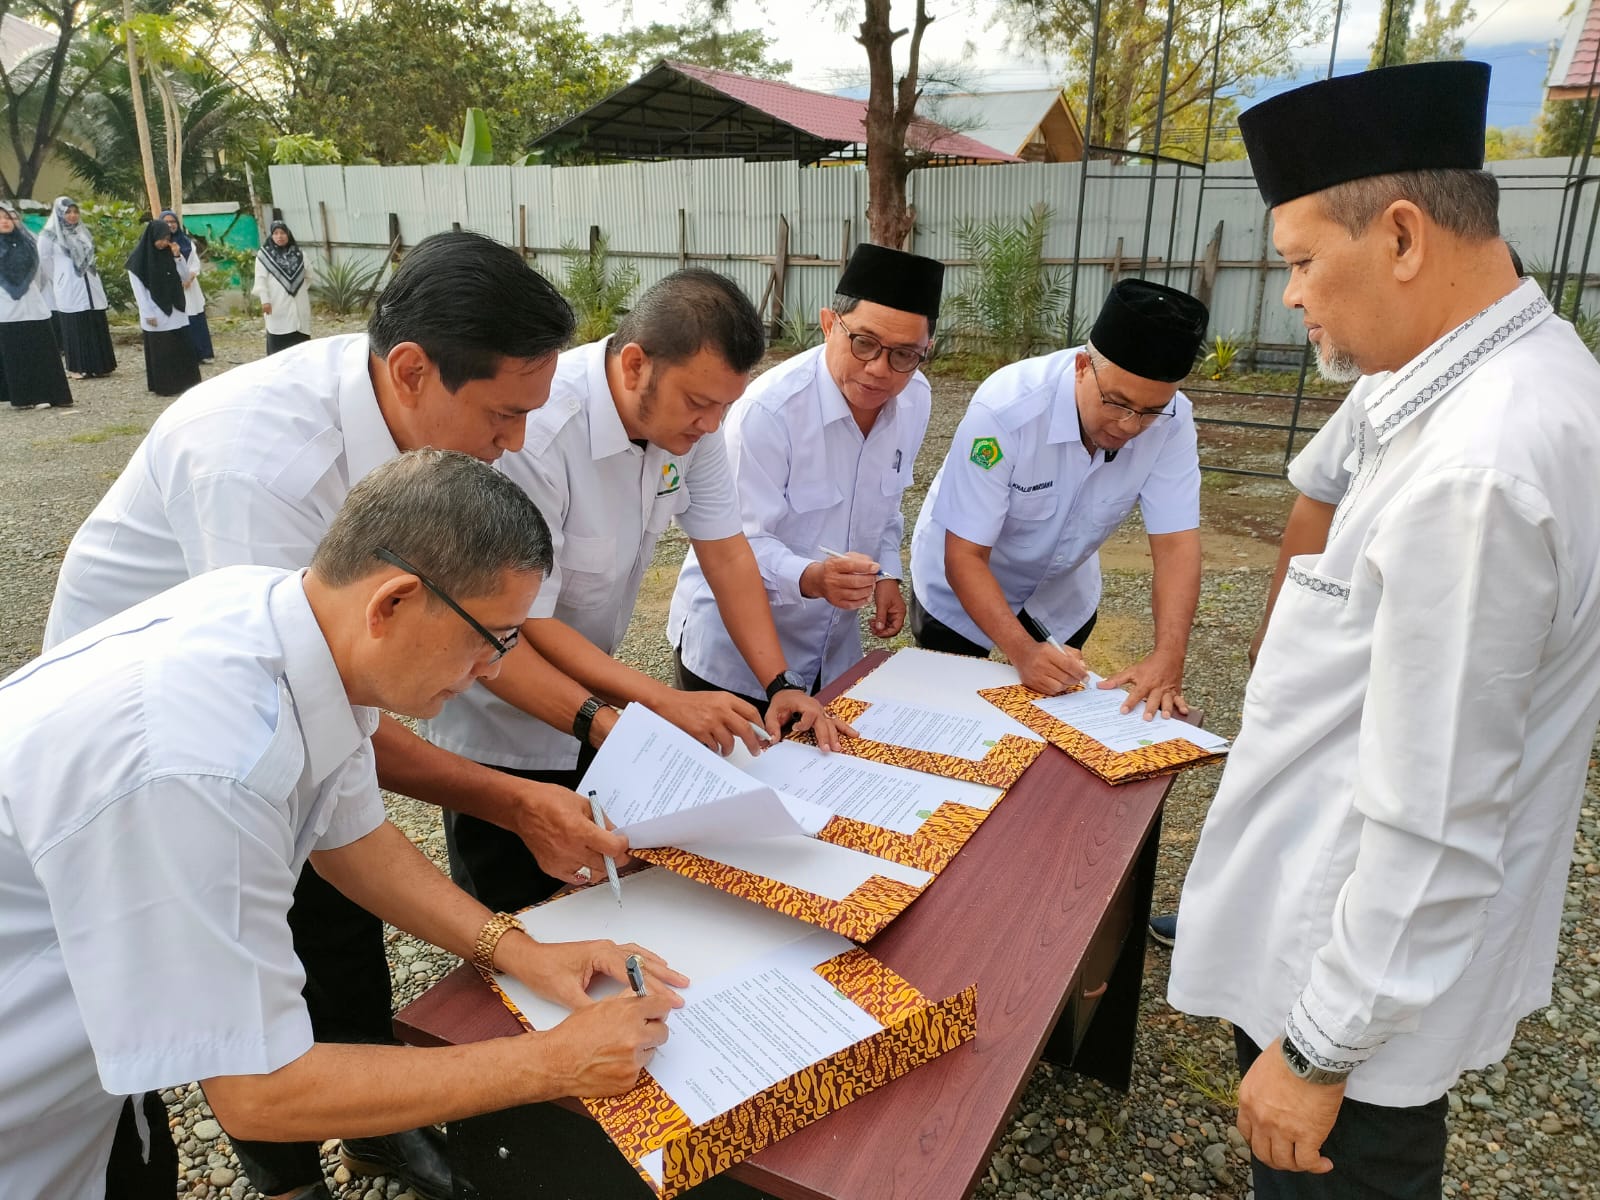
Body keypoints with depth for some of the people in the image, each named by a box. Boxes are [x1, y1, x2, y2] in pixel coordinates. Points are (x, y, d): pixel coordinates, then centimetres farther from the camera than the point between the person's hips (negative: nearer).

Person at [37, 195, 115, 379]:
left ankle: (98, 365, 10)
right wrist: (59, 282, 6)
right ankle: (77, 368, 1)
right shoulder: (48, 236, -4)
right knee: (74, 329, -3)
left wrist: (90, 276, 15)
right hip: (69, 292, -5)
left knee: (96, 327, 4)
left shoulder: (83, 232, 13)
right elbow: (45, 263, 2)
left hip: (91, 288, 5)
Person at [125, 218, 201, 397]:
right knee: (160, 352, 0)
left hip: (175, 310, 5)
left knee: (182, 348, 3)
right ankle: (165, 386, 6)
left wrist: (177, 256, -7)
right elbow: (138, 289, -8)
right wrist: (148, 314, -13)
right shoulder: (138, 259, -7)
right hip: (155, 314, -5)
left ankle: (185, 383, 10)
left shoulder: (167, 253, 7)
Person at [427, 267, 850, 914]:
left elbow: (726, 552, -5)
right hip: (503, 717, -6)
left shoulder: (689, 418, -11)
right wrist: (666, 701, -32)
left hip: (589, 704, 6)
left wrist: (782, 684, -11)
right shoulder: (533, 432, -32)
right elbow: (525, 623, -28)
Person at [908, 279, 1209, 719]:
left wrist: (1168, 657, -39)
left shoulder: (1171, 421, -24)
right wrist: (1023, 651, -43)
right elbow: (964, 557, -32)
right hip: (963, 588, -3)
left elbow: (1176, 544, -25)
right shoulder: (1006, 409, -35)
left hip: (1063, 594, 3)